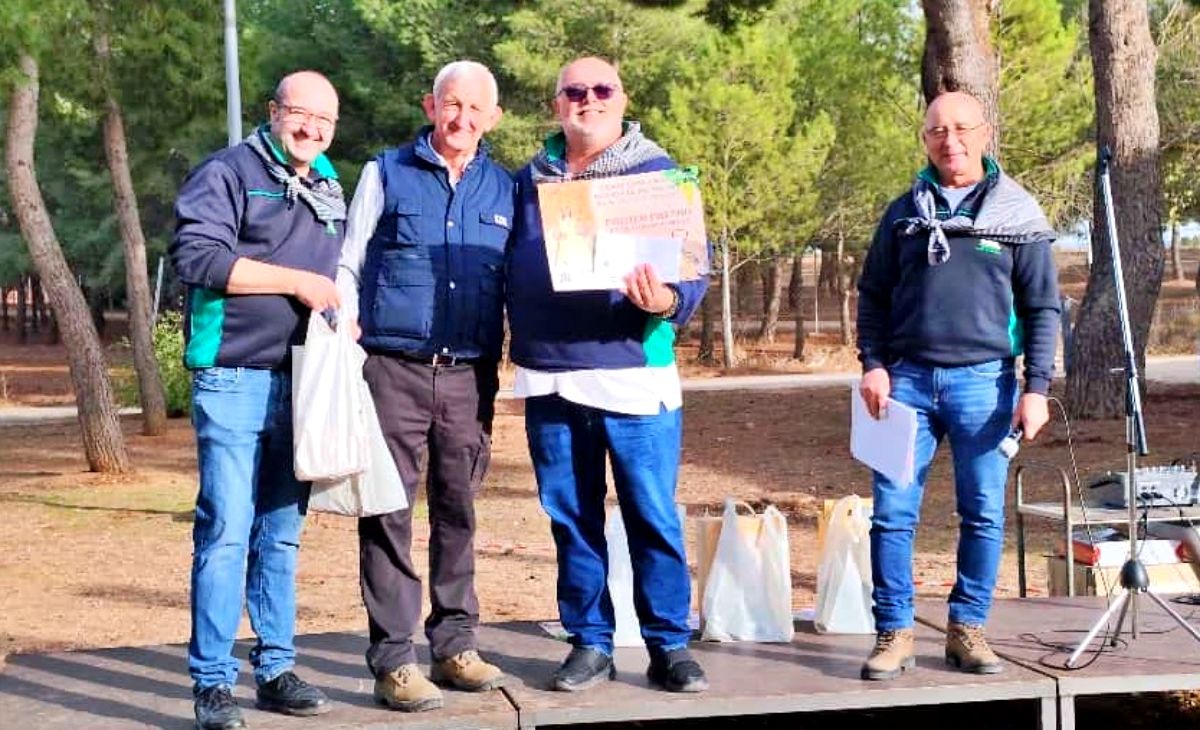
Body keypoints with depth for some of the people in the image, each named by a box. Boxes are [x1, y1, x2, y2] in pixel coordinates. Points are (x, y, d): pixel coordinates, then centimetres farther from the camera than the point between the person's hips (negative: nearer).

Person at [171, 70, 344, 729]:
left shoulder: (330, 189, 17)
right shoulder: (228, 173, -5)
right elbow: (196, 255, -18)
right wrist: (297, 281, -17)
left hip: (302, 381, 7)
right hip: (234, 377, -6)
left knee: (281, 530, 11)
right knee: (226, 529, -8)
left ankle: (276, 669, 19)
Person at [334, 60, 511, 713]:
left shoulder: (505, 189, 11)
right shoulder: (386, 174, 5)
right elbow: (348, 268, 5)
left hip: (469, 376, 3)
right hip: (394, 369, -3)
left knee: (457, 511, 9)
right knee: (389, 512, -3)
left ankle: (455, 645, 18)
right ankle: (393, 659, 0)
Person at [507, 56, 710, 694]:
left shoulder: (658, 174, 2)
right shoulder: (528, 181, 12)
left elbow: (695, 266, -3)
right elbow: (507, 272, 15)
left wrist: (666, 301, -23)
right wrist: (518, 345, 2)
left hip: (632, 373, -3)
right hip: (548, 379, 3)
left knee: (653, 518, 0)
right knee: (571, 518, 8)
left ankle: (670, 645, 10)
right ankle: (589, 643, 18)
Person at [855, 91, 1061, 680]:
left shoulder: (1018, 214, 4)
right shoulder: (904, 212, 9)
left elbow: (1042, 307, 3)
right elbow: (873, 294, 12)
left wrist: (1036, 387, -5)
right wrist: (873, 365, -1)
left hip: (983, 380, -1)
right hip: (908, 378, 1)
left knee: (984, 514, 4)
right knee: (893, 511, -1)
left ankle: (967, 629, 16)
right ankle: (894, 633, 7)